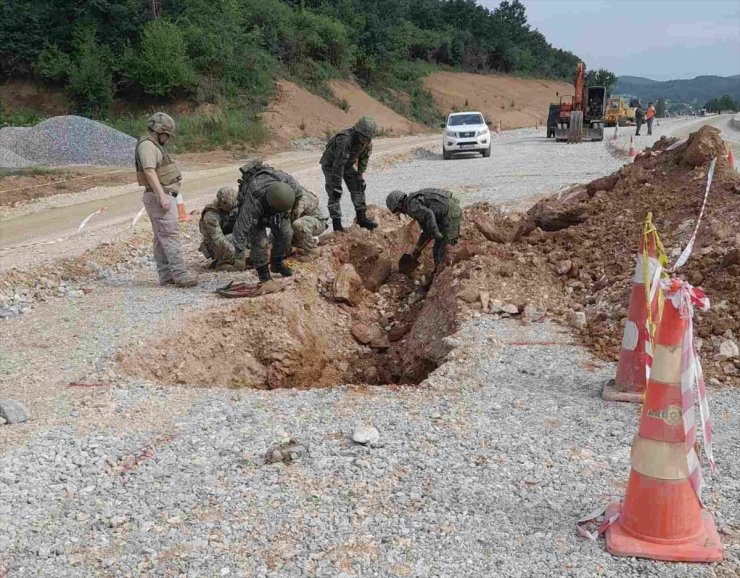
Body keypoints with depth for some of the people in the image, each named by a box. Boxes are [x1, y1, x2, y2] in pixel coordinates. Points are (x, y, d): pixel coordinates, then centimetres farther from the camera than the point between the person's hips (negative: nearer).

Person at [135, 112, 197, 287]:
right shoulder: (147, 145, -12)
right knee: (170, 235, -13)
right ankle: (180, 275, -16)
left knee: (161, 238, 10)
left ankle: (166, 276, 12)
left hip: (161, 196, 11)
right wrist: (162, 196, -30)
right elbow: (149, 172, -24)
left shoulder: (153, 146, 20)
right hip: (160, 196, -11)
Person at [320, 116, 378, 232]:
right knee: (334, 195, -11)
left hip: (347, 164, 7)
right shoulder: (344, 141, -40)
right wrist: (337, 187, -34)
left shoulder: (367, 142, -17)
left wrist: (361, 177, 1)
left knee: (358, 188, 1)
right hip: (331, 164, -7)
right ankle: (337, 225, -6)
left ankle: (362, 218, 8)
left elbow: (364, 158, 0)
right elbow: (338, 166, -38)